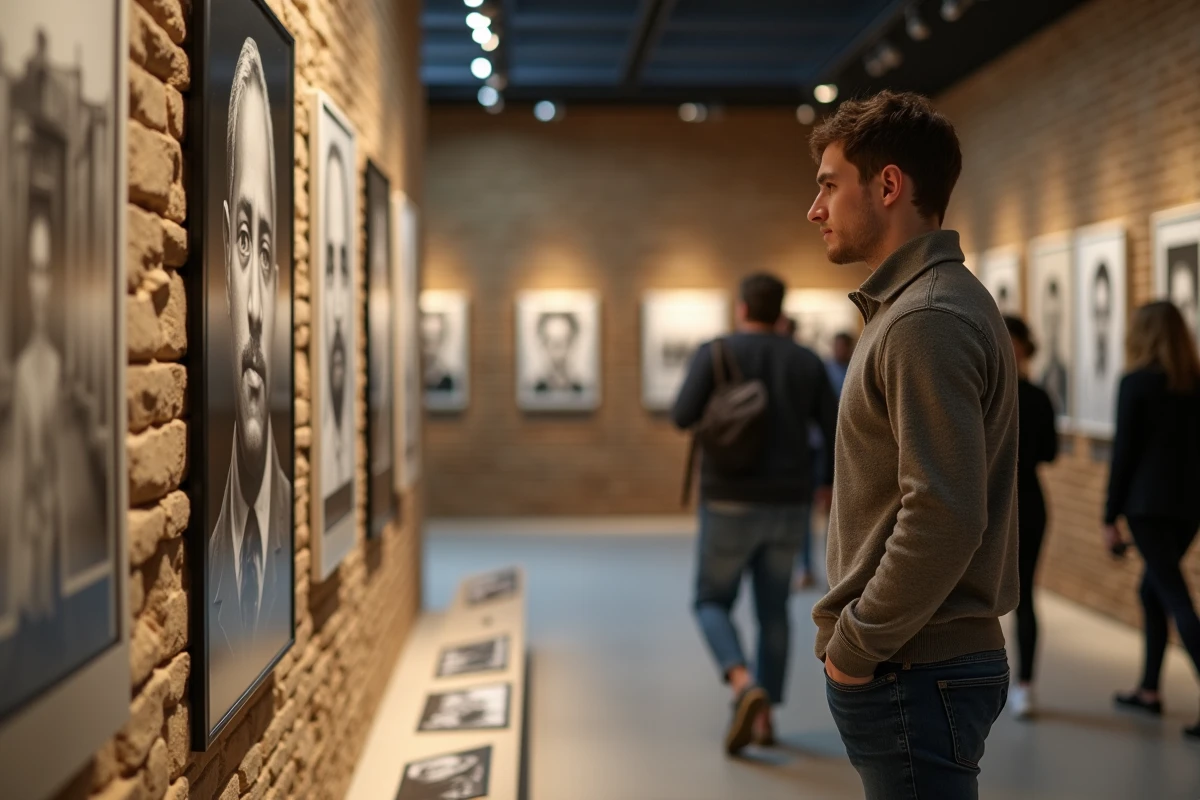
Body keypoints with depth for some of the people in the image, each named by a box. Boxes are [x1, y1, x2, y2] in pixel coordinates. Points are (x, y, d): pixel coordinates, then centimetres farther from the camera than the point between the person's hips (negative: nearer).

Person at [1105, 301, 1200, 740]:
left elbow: (1123, 453, -9)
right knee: (1153, 589, 20)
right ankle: (1149, 690, 26)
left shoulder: (1136, 383, -9)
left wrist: (1110, 517, -3)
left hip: (1149, 504, -7)